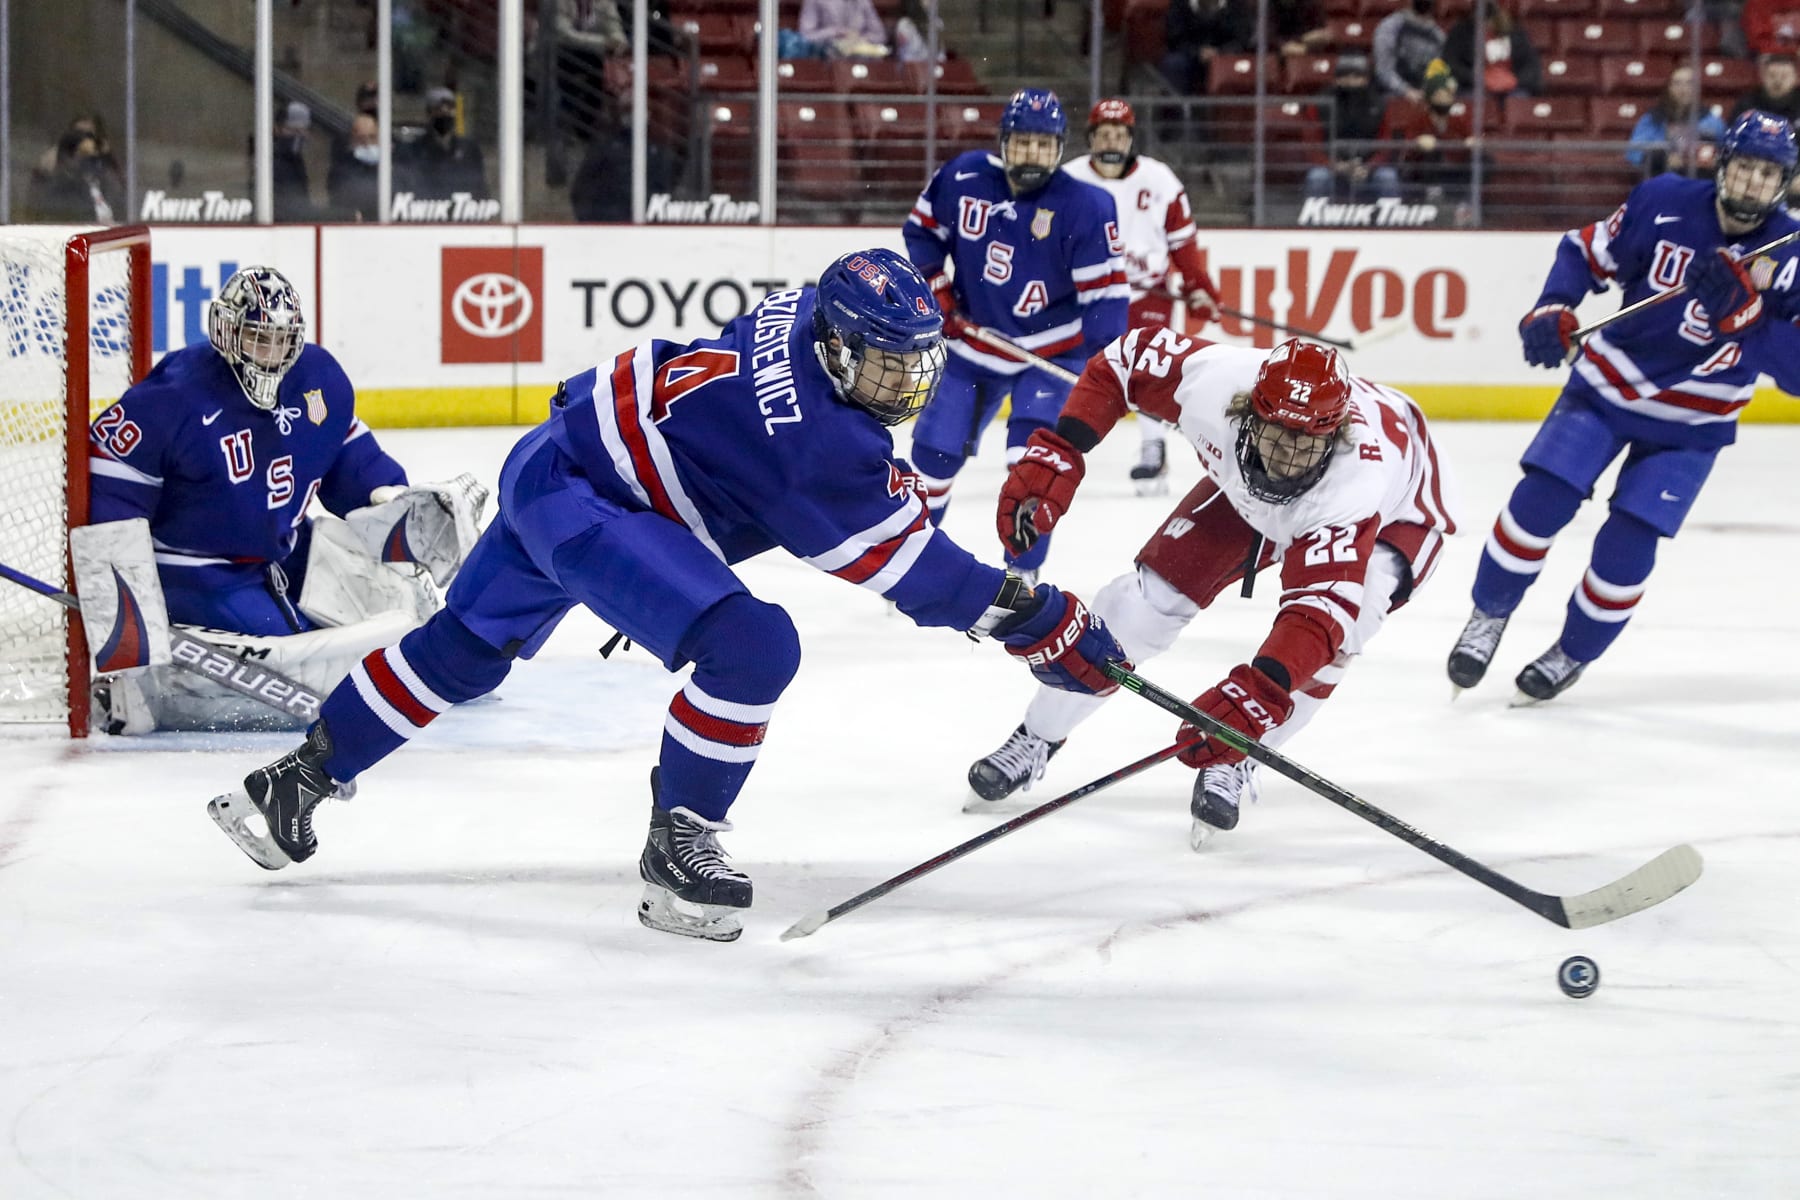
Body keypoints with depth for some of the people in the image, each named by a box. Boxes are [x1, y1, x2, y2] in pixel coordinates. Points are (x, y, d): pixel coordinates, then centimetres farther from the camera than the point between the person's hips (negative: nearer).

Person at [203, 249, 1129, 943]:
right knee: (749, 644, -23)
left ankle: (298, 779, 40)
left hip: (556, 456, 11)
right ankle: (677, 850, -9)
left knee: (463, 649, 27)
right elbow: (915, 571, -21)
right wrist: (1049, 627, -16)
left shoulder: (808, 314, -3)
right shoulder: (824, 444, -27)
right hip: (580, 502, -11)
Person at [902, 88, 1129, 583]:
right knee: (935, 448, 5)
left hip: (1051, 351, -3)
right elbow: (922, 230, 7)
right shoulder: (962, 177, -10)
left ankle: (1023, 575, -4)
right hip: (974, 344, 3)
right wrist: (936, 291, -2)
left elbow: (1106, 291, -17)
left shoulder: (1084, 207, -18)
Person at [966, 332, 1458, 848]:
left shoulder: (1360, 475, -47)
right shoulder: (1215, 380, -37)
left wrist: (1257, 693, -68)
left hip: (1392, 514, -4)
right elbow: (1124, 360, -18)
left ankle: (1234, 765, -9)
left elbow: (1321, 605, -54)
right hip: (1247, 492, 4)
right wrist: (1055, 453, -26)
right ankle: (1037, 739, 15)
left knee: (1336, 628, -32)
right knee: (1147, 599, -7)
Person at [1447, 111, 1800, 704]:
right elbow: (1588, 252, 1)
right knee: (1539, 499, -12)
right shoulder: (1665, 203, -12)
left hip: (1690, 422, -1)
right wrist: (1552, 311, -15)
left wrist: (1742, 307, -36)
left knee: (1626, 544, -9)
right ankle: (1488, 617, 12)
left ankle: (1574, 654, 17)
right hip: (1608, 385, 1)